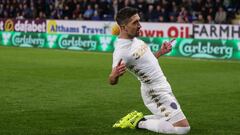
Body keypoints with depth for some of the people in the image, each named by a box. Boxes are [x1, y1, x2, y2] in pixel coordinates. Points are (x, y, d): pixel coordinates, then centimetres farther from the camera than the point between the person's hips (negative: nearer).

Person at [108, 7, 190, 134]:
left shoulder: (134, 38, 3)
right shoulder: (121, 50, -25)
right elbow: (112, 81, -26)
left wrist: (161, 52, 12)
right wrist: (115, 75, -48)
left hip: (162, 87, 9)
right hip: (156, 93, -9)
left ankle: (138, 118, 19)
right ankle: (140, 123, 0)